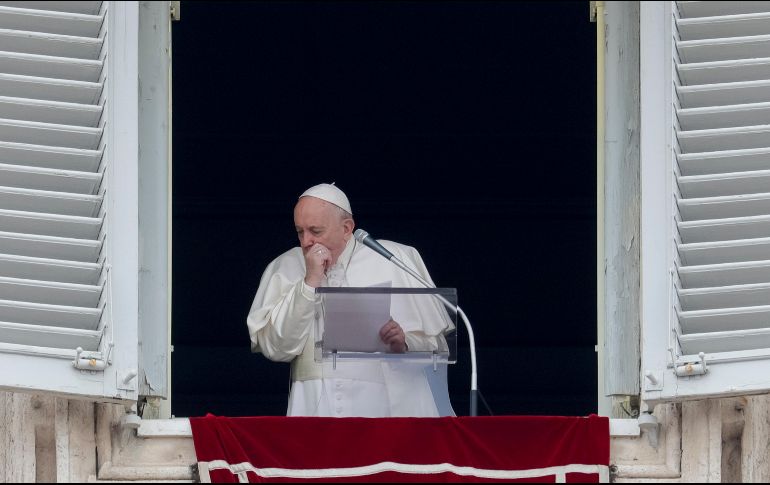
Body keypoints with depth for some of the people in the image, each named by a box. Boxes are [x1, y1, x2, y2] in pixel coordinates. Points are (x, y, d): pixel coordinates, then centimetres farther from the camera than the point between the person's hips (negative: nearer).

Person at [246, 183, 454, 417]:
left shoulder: (397, 259, 9)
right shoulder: (284, 268, 11)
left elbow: (435, 343, 11)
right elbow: (276, 349, -1)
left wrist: (404, 343, -11)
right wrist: (310, 283, -6)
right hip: (316, 406, 0)